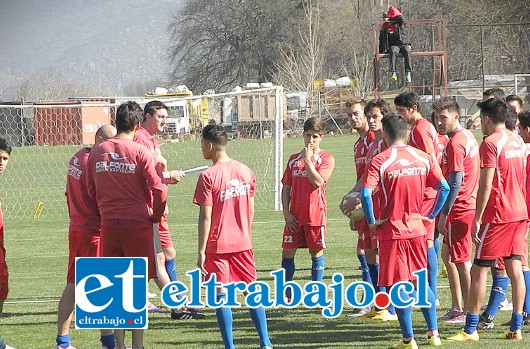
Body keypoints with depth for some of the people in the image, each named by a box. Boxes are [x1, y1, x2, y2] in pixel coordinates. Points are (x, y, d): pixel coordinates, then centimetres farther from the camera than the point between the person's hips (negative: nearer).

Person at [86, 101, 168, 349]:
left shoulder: (96, 152, 4)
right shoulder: (141, 152, -10)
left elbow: (91, 191, 10)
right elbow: (159, 189, -15)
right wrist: (156, 216, 2)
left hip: (108, 224, 4)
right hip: (137, 224, -4)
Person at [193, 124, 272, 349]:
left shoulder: (208, 176, -14)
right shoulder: (245, 172, 3)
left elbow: (205, 217, -15)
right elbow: (251, 210, 10)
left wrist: (201, 251, -11)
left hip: (217, 246, -5)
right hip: (243, 244, 5)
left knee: (221, 295, 1)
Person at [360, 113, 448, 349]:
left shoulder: (380, 161, -11)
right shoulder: (423, 158, 3)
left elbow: (366, 193, -22)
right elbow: (444, 188, 3)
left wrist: (371, 221, -10)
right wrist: (431, 215, 11)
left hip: (391, 230, -5)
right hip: (417, 228, 5)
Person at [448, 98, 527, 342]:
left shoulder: (490, 143, -12)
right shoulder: (518, 142, 12)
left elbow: (486, 186, -16)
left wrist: (477, 220, -14)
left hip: (497, 215, -8)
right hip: (519, 212, 8)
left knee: (479, 269, -2)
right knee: (515, 269, 6)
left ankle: (470, 330, -2)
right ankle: (516, 328, 4)